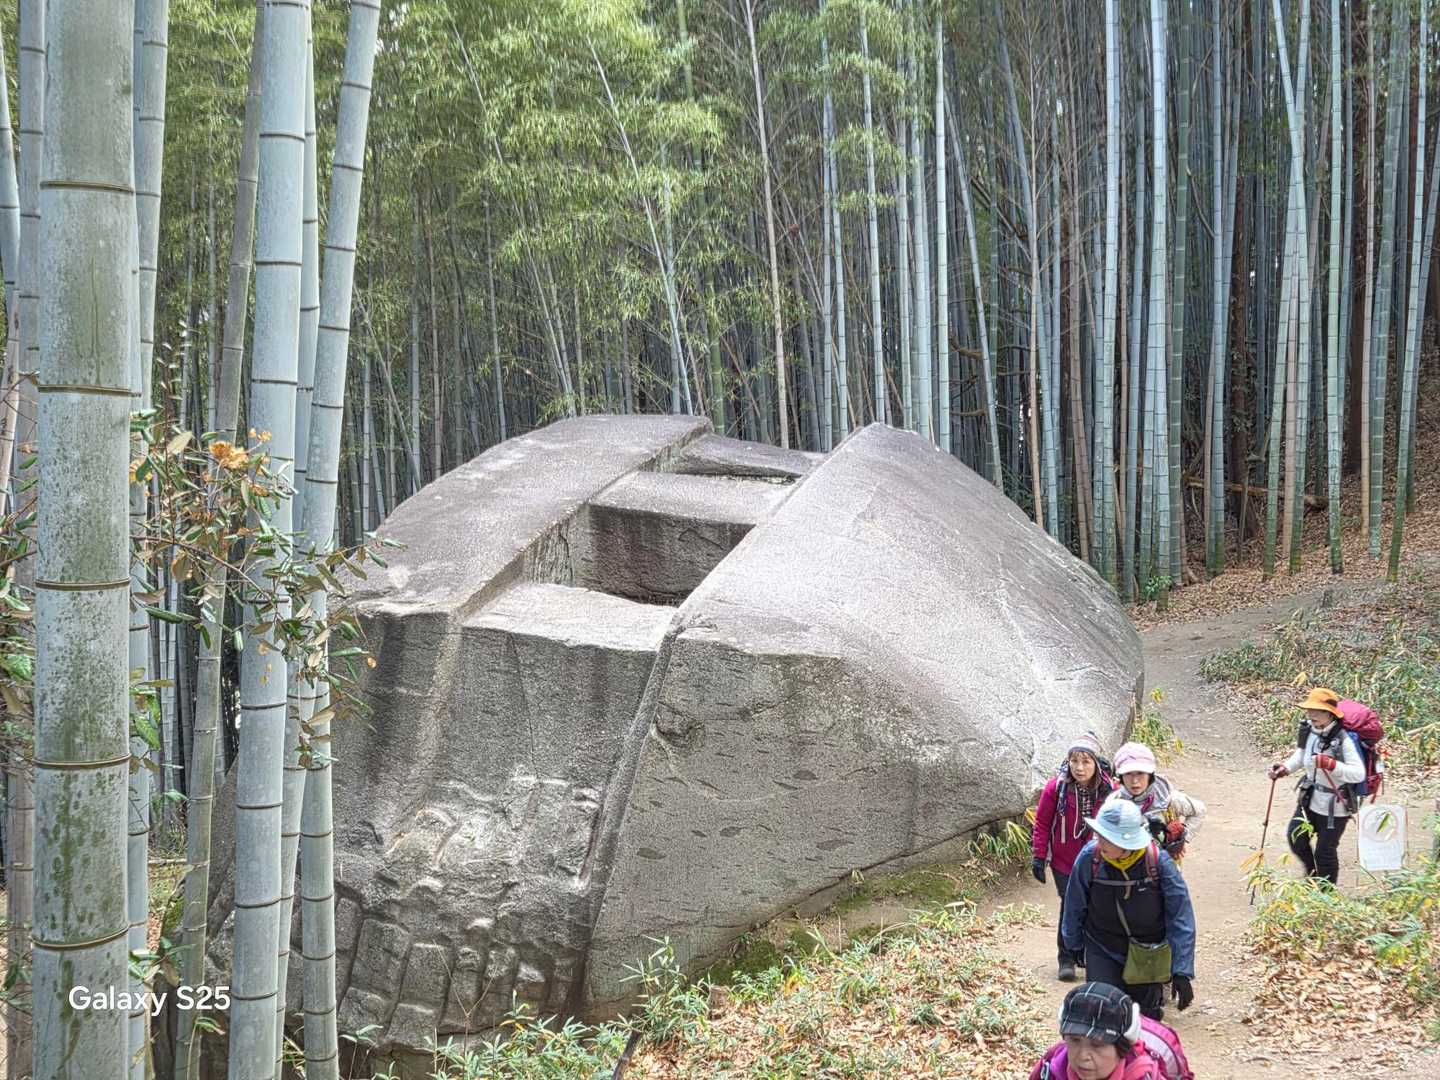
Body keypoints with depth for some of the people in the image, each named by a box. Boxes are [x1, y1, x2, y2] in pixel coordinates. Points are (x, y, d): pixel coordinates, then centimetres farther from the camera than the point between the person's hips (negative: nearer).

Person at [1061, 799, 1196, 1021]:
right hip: (1103, 950, 0)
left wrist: (1182, 973, -21)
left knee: (1148, 1015, 13)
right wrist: (1074, 946, 11)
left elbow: (1181, 919, -18)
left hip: (1147, 956, 0)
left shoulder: (1158, 861, -24)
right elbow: (1074, 908, -2)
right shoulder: (1089, 857, -21)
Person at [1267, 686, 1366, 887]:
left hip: (1335, 804, -7)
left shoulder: (1343, 739, -26)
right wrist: (1285, 768, 0)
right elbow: (1301, 754, 16)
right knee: (1295, 838, 15)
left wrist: (1330, 764, -42)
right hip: (1310, 798, 7)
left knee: (1325, 851, 6)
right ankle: (1312, 874, 42)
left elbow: (1359, 773, -31)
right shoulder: (1311, 731, -5)